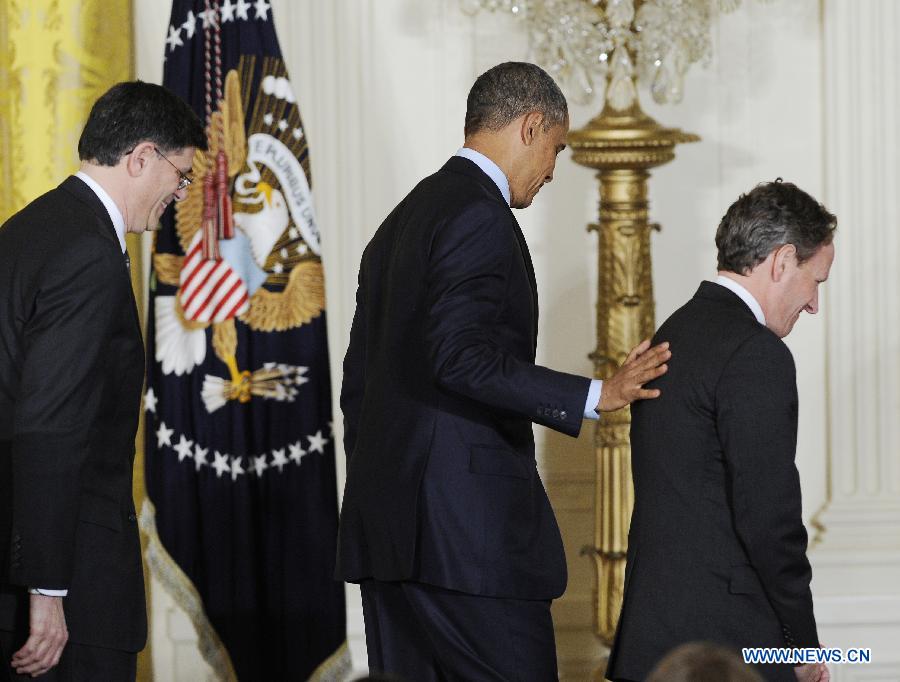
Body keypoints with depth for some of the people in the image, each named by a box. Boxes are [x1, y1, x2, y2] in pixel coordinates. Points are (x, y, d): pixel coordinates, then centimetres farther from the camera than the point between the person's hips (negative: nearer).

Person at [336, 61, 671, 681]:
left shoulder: (402, 220, 19)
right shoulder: (479, 217, -10)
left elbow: (358, 379, 21)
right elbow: (463, 356, -22)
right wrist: (593, 397, -22)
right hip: (468, 525, -10)